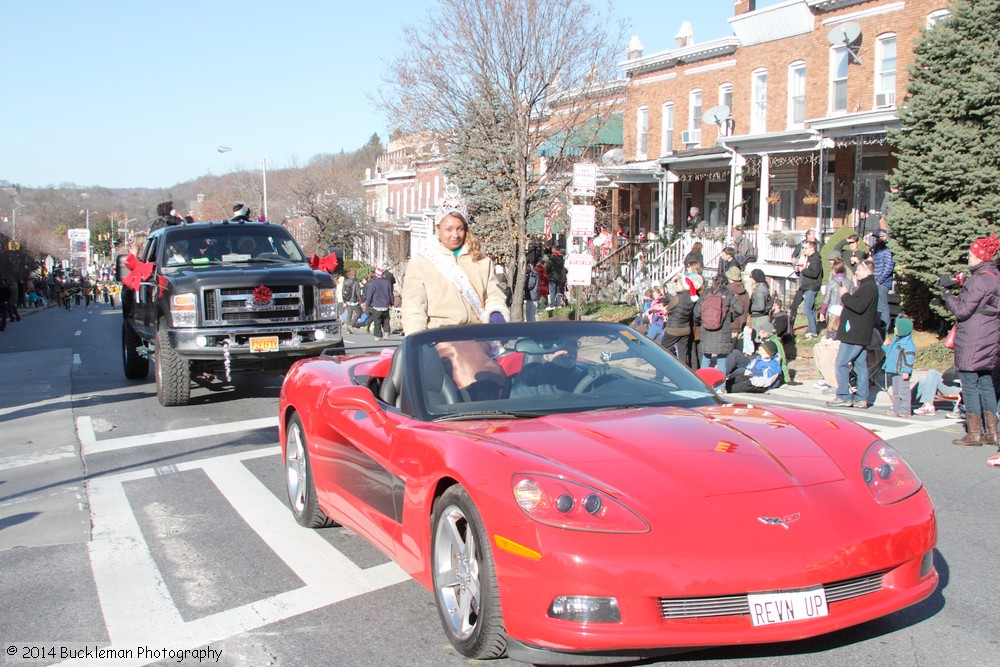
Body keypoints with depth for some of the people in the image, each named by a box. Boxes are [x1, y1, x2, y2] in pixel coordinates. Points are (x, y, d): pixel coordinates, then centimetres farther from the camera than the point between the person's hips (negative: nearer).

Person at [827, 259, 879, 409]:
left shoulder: (868, 287, -14)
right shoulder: (867, 286, 20)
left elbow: (859, 306, -25)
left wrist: (845, 295, -15)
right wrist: (851, 292, 11)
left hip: (855, 334, -11)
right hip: (859, 335, 11)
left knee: (842, 364, -8)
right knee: (860, 365, 9)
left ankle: (844, 397, -6)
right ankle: (861, 398, 10)